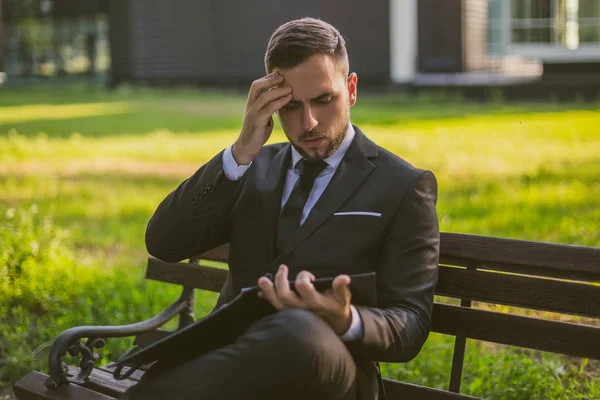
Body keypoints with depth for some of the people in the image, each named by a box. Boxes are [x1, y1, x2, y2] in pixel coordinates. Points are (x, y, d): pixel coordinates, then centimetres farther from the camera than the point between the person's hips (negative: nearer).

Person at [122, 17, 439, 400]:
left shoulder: (404, 186, 6)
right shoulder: (256, 168, 19)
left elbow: (409, 327, 1)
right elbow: (163, 244, 6)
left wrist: (346, 321, -23)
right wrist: (241, 151, -5)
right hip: (236, 359, 2)